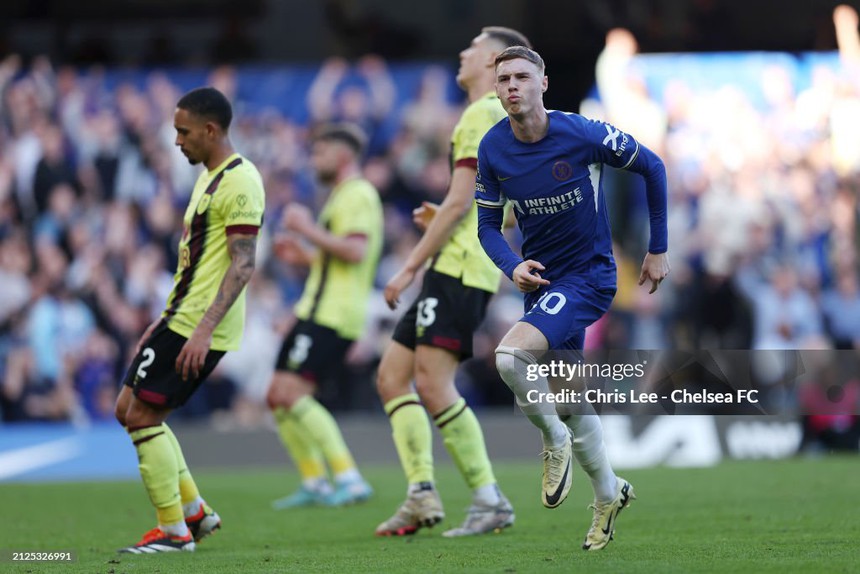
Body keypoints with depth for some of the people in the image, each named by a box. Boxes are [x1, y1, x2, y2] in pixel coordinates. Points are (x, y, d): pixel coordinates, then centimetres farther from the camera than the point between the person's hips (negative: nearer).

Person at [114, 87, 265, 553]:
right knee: (128, 409, 13)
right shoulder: (209, 176, 16)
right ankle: (194, 511, 18)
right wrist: (167, 320, 24)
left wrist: (204, 329, -27)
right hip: (181, 317, 10)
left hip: (199, 327, -10)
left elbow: (243, 265, -21)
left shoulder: (240, 182, -16)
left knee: (142, 415, -9)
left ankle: (173, 530, -1)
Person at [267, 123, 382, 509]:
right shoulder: (342, 196, 25)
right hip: (317, 312, 11)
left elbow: (355, 250, -24)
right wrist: (305, 257, 23)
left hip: (331, 316, -11)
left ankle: (350, 479, -22)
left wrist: (309, 228, -18)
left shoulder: (357, 195, -9)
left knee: (292, 393, -20)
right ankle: (315, 484, 13)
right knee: (278, 398, 10)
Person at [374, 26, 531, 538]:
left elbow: (459, 202, -15)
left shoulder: (483, 114, -9)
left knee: (433, 382, -18)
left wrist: (409, 269, -13)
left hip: (460, 267, -11)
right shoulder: (508, 119, 21)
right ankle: (422, 494, 1)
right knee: (392, 376, 8)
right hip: (455, 270, 11)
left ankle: (491, 501, -17)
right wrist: (442, 221, 22)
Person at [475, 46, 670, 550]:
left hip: (589, 276, -6)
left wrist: (658, 249, -1)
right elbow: (488, 224, 4)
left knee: (511, 356, -27)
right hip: (541, 280, 6)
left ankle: (555, 439, -1)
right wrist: (513, 267, -17)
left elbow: (652, 167, -5)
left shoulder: (583, 135, -19)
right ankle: (609, 493, 36)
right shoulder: (493, 149, -6)